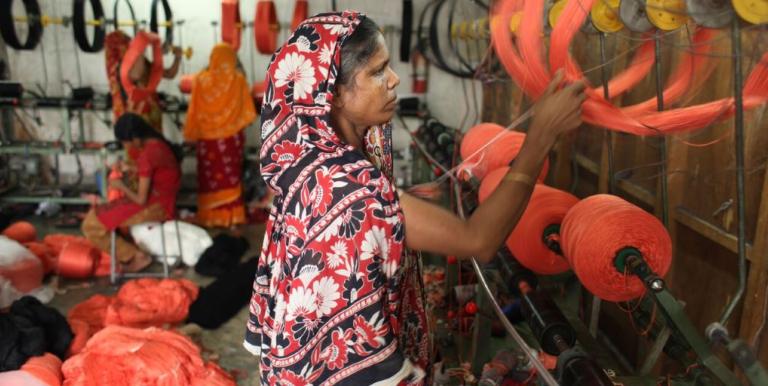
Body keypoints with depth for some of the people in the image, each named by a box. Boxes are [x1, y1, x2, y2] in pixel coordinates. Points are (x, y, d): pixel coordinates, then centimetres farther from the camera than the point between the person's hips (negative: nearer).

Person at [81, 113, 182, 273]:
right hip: (160, 200, 10)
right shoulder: (157, 142, 3)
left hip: (156, 206, -10)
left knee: (91, 224, -10)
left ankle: (136, 256, 0)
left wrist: (121, 186, -3)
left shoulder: (147, 155, -25)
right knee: (98, 212, 20)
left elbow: (141, 199, -21)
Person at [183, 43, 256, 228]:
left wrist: (192, 133, 6)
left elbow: (194, 112, -2)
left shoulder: (201, 80, -6)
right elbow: (247, 112, -4)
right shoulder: (238, 80, -6)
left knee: (210, 176, 8)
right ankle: (231, 215, 9)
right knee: (230, 176, 6)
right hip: (232, 136, 0)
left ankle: (209, 216, 13)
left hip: (207, 137, 0)